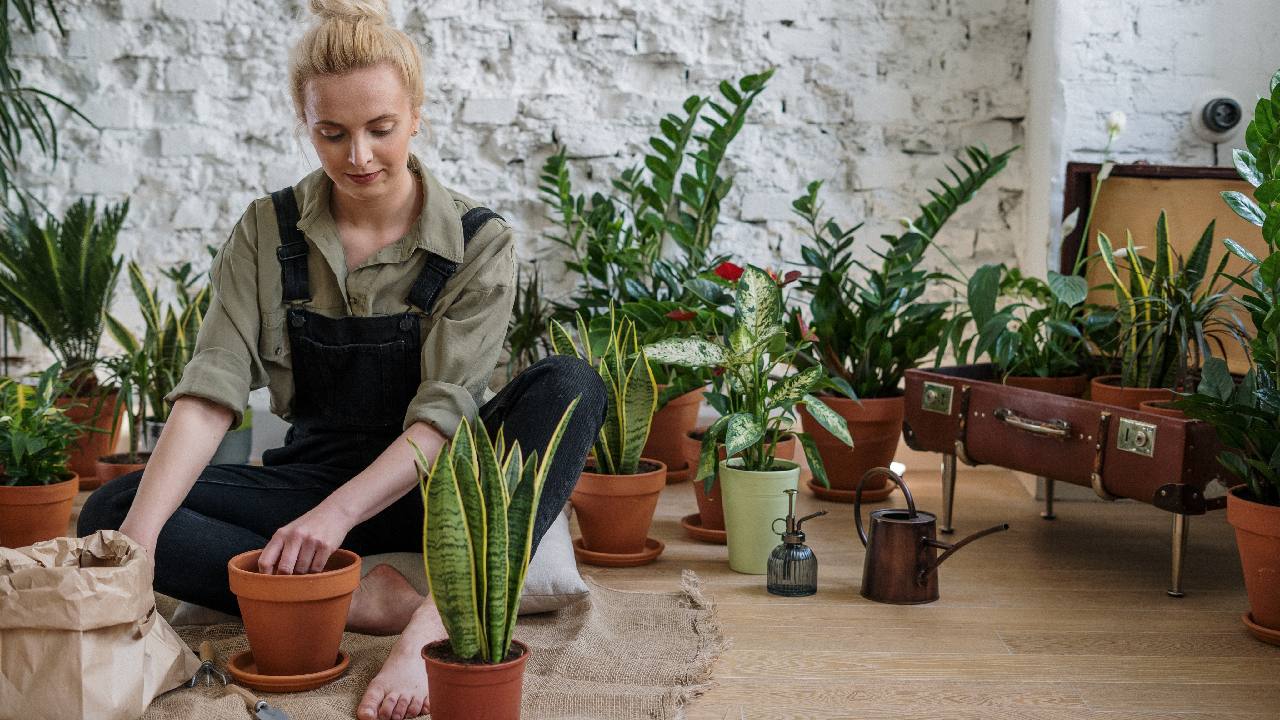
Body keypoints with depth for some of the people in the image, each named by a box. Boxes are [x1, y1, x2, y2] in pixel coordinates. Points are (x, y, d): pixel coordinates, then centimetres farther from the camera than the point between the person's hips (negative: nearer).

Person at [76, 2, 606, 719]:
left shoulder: (478, 241, -9)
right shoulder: (269, 231, -3)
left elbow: (445, 412, -17)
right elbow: (212, 391, -13)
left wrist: (340, 511, -33)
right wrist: (139, 539, -28)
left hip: (433, 486, -1)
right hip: (314, 472, 2)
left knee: (570, 385, -29)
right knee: (109, 511, -21)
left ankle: (442, 615, -42)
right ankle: (368, 598, -30)